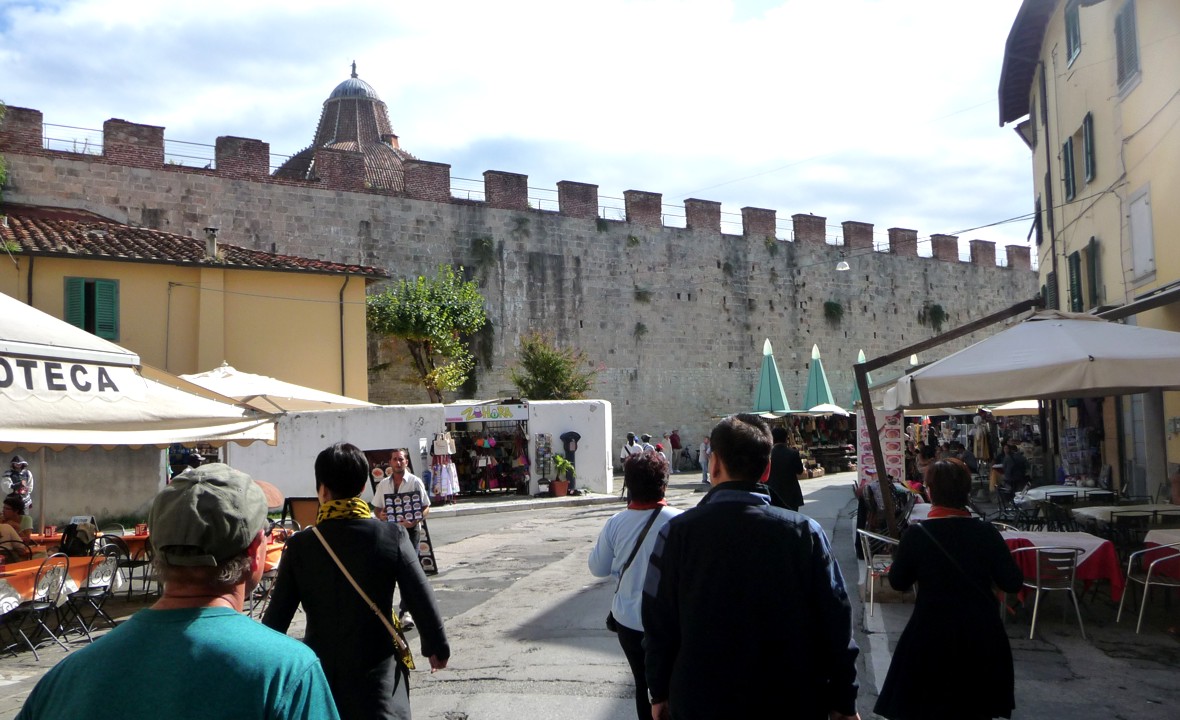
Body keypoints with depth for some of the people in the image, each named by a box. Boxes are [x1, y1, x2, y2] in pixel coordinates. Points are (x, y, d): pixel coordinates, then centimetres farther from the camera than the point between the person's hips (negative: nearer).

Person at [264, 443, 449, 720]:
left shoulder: (300, 546, -8)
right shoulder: (393, 536, -12)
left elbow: (277, 616, -4)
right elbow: (423, 602, -6)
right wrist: (438, 648, 9)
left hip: (319, 677, 2)